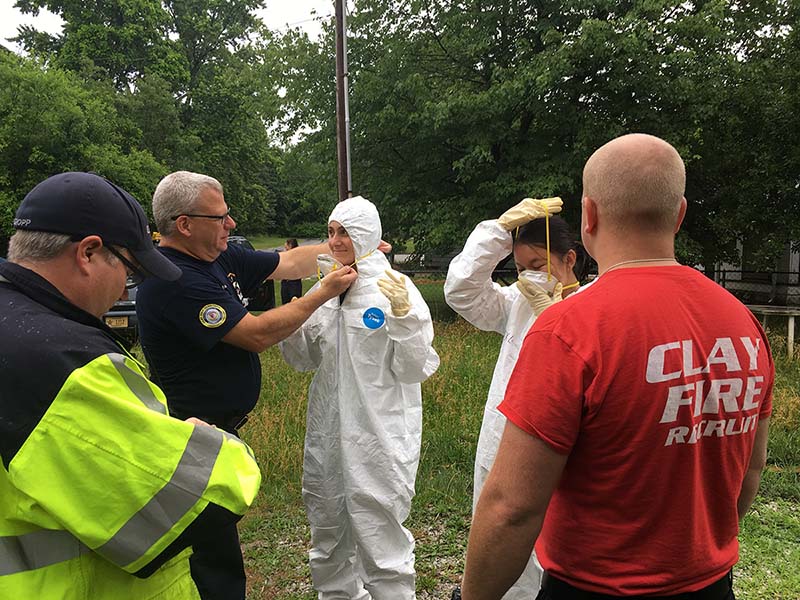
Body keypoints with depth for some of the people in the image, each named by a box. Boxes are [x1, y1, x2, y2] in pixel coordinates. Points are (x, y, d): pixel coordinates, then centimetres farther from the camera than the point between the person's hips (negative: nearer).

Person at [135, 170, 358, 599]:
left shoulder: (220, 257, 3)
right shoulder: (173, 281, -24)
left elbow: (289, 262, 9)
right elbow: (257, 334, -24)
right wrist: (325, 292, -17)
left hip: (220, 429, 9)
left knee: (215, 551, 24)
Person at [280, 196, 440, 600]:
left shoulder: (395, 288, -11)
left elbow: (415, 369, -14)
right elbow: (303, 359, 13)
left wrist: (403, 314, -26)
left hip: (379, 437, -6)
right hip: (327, 432, 6)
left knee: (381, 543, 5)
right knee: (328, 540, 22)